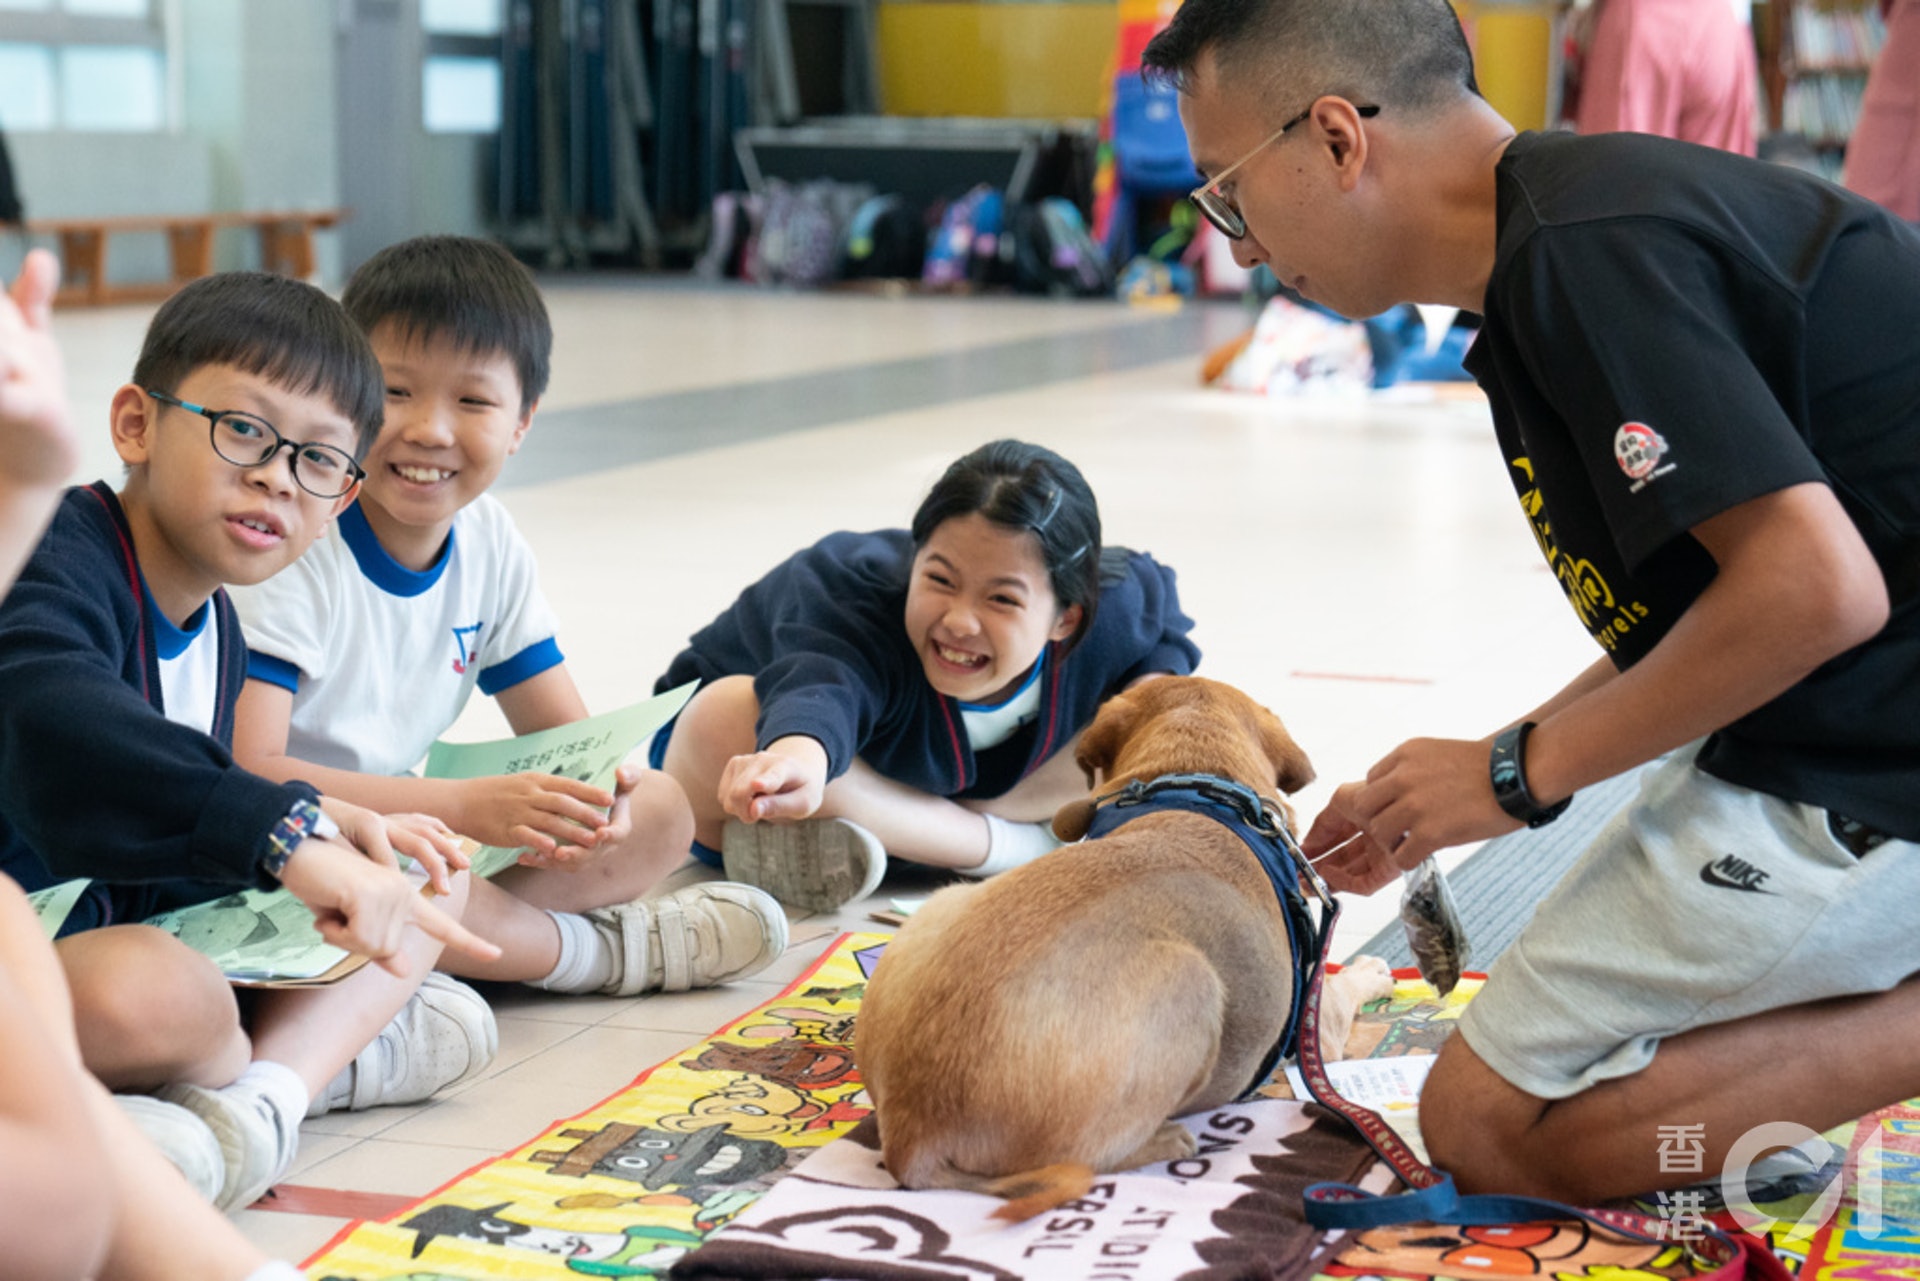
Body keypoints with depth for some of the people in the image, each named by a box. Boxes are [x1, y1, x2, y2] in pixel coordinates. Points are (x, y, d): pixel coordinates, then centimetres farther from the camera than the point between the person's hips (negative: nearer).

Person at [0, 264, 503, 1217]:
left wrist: (323, 829, -6)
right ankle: (324, 1046, -8)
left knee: (421, 884, 11)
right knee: (149, 992, -42)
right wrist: (284, 832, -51)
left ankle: (259, 1090, -14)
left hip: (118, 931, 10)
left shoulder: (212, 619, 9)